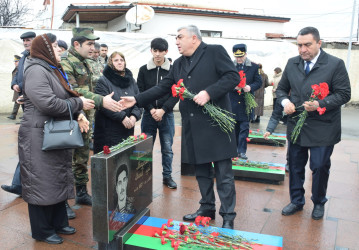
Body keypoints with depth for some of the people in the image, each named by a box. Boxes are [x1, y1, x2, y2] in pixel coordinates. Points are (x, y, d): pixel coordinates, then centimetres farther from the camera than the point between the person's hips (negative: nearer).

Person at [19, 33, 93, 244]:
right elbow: (48, 103, -26)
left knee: (59, 181, 17)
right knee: (42, 183, 1)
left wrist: (79, 115, -3)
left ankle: (59, 223, 32)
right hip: (39, 137, -10)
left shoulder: (54, 70, 16)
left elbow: (68, 97, 15)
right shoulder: (36, 71, -15)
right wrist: (79, 104, -15)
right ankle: (42, 231, 17)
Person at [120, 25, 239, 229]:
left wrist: (209, 92, -19)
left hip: (216, 122, -6)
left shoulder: (215, 52, -1)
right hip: (193, 126, 7)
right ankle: (207, 208, 30)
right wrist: (137, 100, 10)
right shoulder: (178, 64, 18)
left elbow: (233, 76, -9)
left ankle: (228, 217, 10)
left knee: (224, 172, 0)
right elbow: (162, 88, 17)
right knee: (201, 171, 14)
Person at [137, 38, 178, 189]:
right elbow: (140, 93, 1)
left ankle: (167, 176, 23)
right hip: (148, 114, 1)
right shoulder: (144, 70, 4)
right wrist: (151, 110, -11)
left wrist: (163, 110, -14)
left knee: (167, 149, 8)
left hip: (166, 115, 0)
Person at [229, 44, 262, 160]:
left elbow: (258, 82, 3)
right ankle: (234, 149, 26)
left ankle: (242, 151, 4)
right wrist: (233, 86, -19)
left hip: (246, 102, -1)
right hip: (232, 102, 1)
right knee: (234, 127, 12)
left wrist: (250, 87, -18)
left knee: (244, 128, -1)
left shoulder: (253, 67, 2)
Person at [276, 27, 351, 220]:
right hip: (296, 125, 4)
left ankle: (319, 203, 29)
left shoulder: (335, 64, -7)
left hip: (322, 129, -4)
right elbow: (281, 88, 14)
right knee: (295, 166, 13)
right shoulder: (292, 63, 7)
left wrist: (320, 104, -23)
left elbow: (343, 94, -8)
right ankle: (296, 201, 31)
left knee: (320, 167, 5)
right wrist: (285, 101, -7)